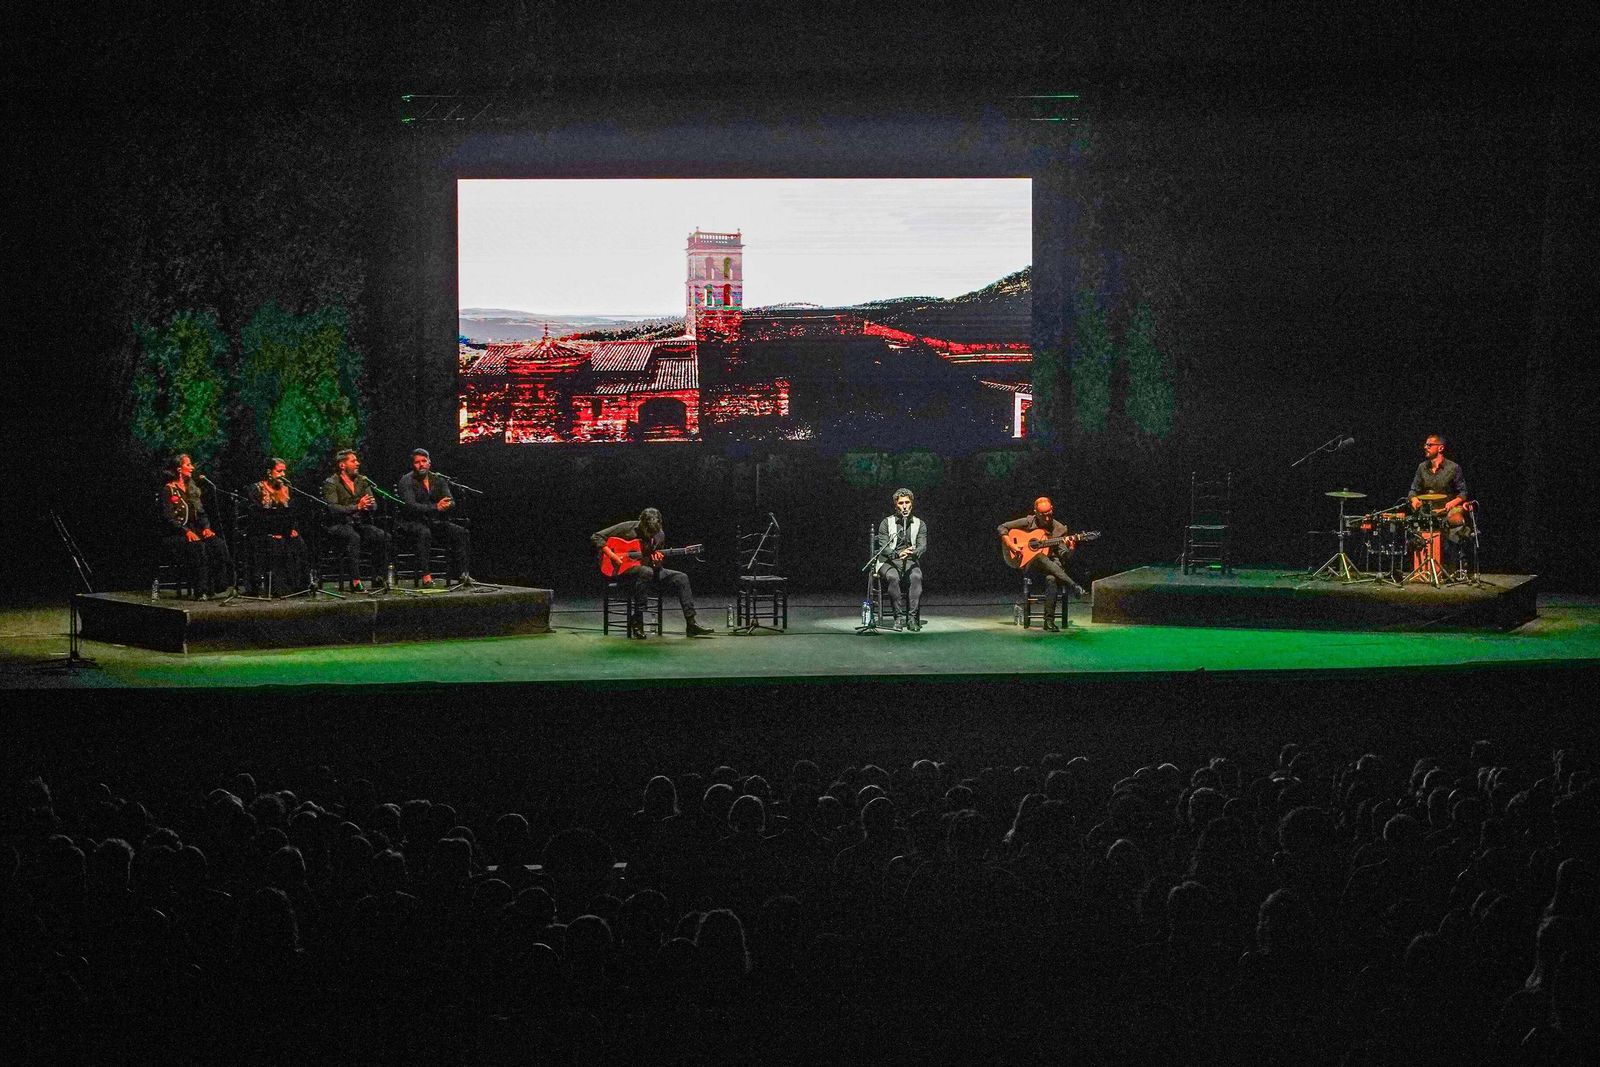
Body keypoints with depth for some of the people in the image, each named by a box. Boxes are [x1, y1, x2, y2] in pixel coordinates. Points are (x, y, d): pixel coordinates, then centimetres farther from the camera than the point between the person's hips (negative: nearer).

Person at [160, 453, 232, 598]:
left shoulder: (192, 488, 20)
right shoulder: (168, 490, -1)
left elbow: (202, 513, 18)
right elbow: (169, 518, -10)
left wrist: (206, 527, -3)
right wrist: (186, 532, -23)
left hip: (195, 530, 6)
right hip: (175, 535, -6)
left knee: (218, 544, -23)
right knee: (198, 546, -35)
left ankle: (216, 585, -30)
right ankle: (201, 591, -34)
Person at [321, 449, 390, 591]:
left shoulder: (362, 480, 14)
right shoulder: (331, 483, -3)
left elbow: (374, 506, 8)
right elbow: (332, 509, -18)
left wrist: (368, 506, -17)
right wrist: (357, 507, -27)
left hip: (360, 523, 5)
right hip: (338, 525, -5)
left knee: (383, 536, -21)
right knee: (353, 537, -37)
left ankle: (379, 578, -17)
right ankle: (355, 580, -37)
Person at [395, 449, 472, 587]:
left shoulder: (439, 480, 9)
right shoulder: (407, 480, -7)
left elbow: (451, 503, 1)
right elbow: (410, 506, -21)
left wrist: (445, 505, -26)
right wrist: (436, 507, -30)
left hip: (434, 522, 6)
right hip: (412, 522, -6)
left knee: (462, 532, -13)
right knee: (424, 533, -38)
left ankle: (462, 573, -14)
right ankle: (425, 575, -39)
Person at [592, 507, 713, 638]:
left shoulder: (659, 535, 2)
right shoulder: (628, 528, -12)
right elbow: (596, 537, -11)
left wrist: (657, 561, -14)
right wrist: (611, 555, -23)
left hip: (649, 570, 6)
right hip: (624, 571, -5)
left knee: (681, 578, -12)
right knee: (646, 572, -39)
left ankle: (691, 624, -12)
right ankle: (636, 621, -32)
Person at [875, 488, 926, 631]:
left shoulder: (920, 524, 11)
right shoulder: (886, 523, 5)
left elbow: (922, 546, -2)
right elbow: (883, 546, -6)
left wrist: (913, 553, -28)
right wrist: (897, 554, -27)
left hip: (911, 562, 1)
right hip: (889, 562, -1)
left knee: (916, 577, -33)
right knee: (893, 577, -35)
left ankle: (912, 617, -34)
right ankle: (899, 616, -31)